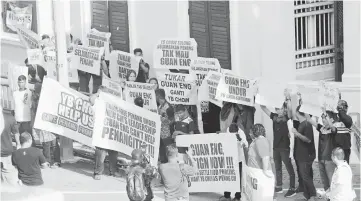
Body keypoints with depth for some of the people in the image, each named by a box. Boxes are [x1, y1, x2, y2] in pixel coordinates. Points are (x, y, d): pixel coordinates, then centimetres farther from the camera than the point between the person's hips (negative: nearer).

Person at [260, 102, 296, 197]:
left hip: (285, 147, -7)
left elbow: (289, 106, -25)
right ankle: (278, 187, 26)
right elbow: (264, 108, 10)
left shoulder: (287, 118, -8)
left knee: (289, 168, -3)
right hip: (276, 147, 7)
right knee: (277, 168, 15)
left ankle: (292, 189, -1)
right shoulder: (274, 117, 7)